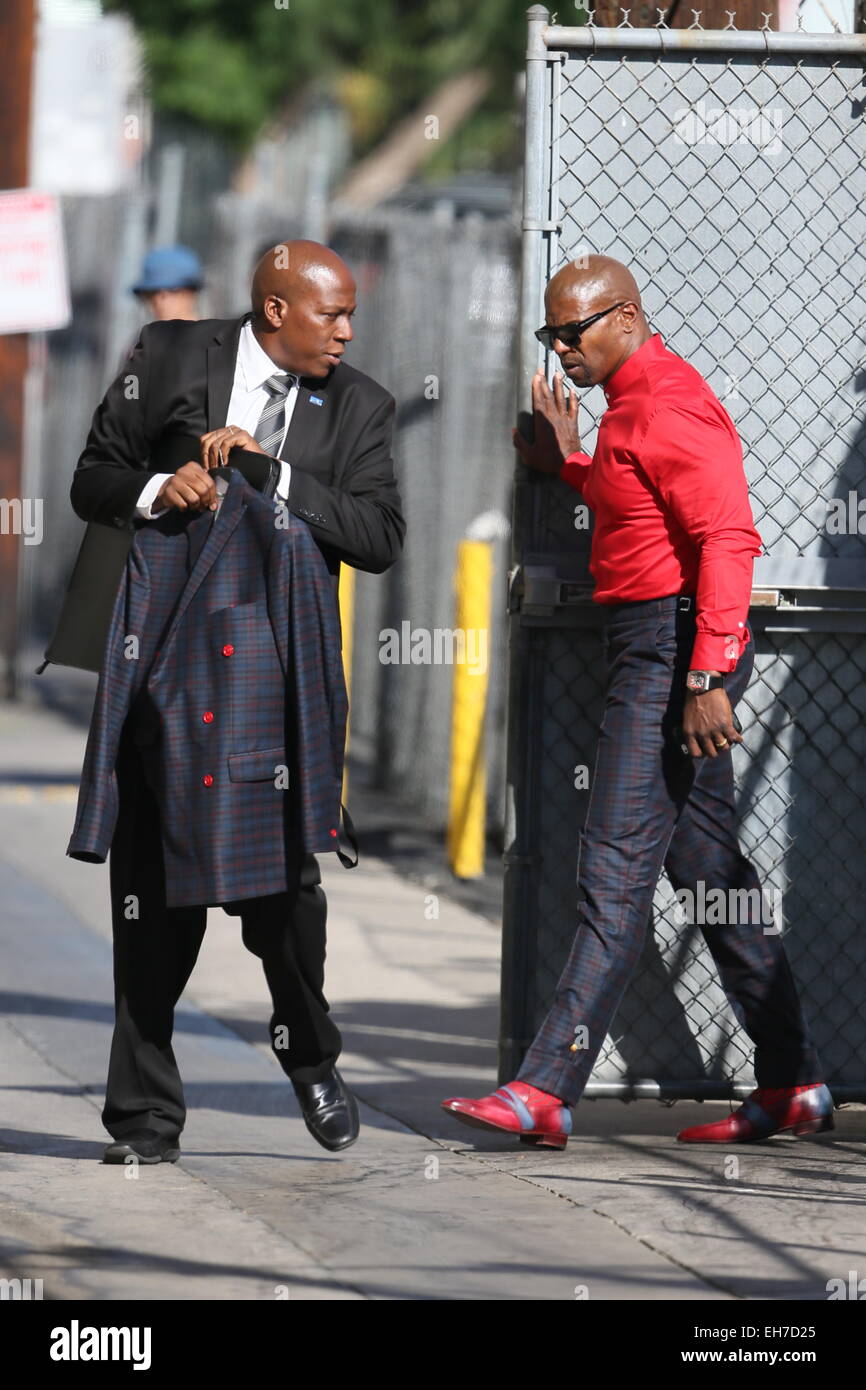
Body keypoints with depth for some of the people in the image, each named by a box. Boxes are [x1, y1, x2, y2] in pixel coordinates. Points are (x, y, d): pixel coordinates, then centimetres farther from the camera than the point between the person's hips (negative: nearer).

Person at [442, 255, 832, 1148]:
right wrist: (571, 465, 23)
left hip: (673, 646, -11)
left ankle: (549, 1090, -14)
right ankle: (791, 1084, 14)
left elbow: (727, 540, -22)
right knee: (708, 865, 11)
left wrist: (707, 678, -27)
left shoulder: (667, 406, -15)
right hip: (651, 653, 11)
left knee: (617, 869, -12)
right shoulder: (632, 404, 18)